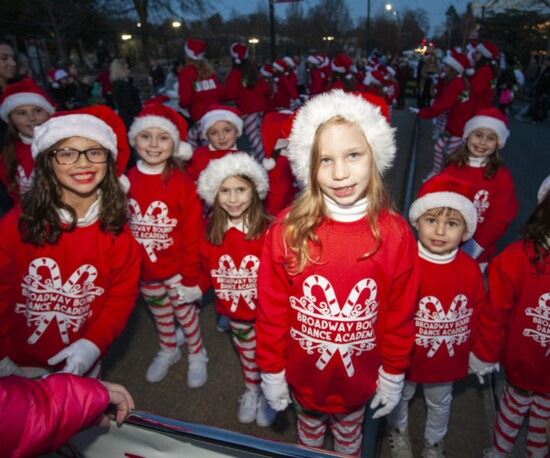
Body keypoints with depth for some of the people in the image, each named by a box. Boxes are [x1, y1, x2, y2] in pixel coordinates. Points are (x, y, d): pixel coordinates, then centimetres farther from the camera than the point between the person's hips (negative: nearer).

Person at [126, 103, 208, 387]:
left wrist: (191, 277, -12)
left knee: (185, 312, 14)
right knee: (159, 314, 24)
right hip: (143, 270, 4)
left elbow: (192, 235, -14)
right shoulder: (126, 181, -6)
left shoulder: (182, 183, -17)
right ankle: (168, 351, 48)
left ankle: (197, 355, 39)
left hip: (176, 268, -4)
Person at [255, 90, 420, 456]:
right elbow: (271, 310, -12)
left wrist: (394, 376, 0)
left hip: (360, 377, 0)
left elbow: (401, 314, -8)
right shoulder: (287, 229, -21)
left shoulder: (395, 233, -19)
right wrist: (271, 372, -4)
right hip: (302, 374, 1)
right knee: (309, 428, 31)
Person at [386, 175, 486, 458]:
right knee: (400, 397, 26)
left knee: (440, 403, 29)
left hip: (449, 360, 3)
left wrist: (469, 349, 5)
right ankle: (398, 432, 57)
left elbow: (477, 313, -2)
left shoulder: (470, 270, -16)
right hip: (406, 357, -2)